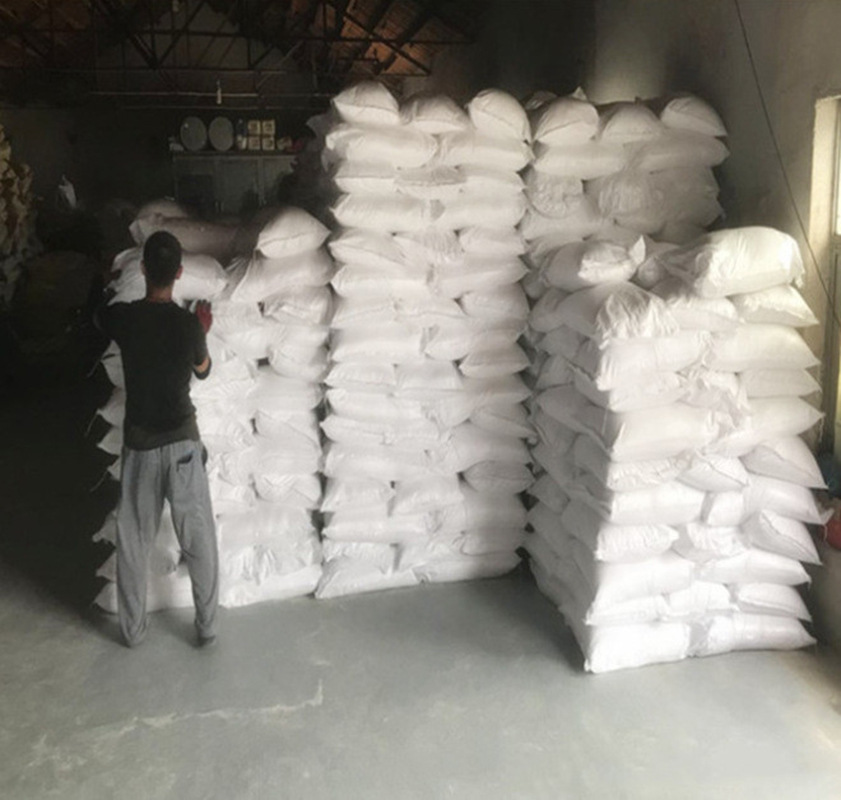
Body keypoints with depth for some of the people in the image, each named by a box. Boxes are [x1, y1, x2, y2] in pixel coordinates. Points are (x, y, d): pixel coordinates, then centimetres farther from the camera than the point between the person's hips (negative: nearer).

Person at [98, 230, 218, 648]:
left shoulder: (121, 317, -9)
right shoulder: (187, 322, -14)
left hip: (139, 442, 2)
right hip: (182, 441, -2)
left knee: (133, 542, 16)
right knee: (199, 540, 12)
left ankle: (132, 629, 30)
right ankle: (207, 627, 22)